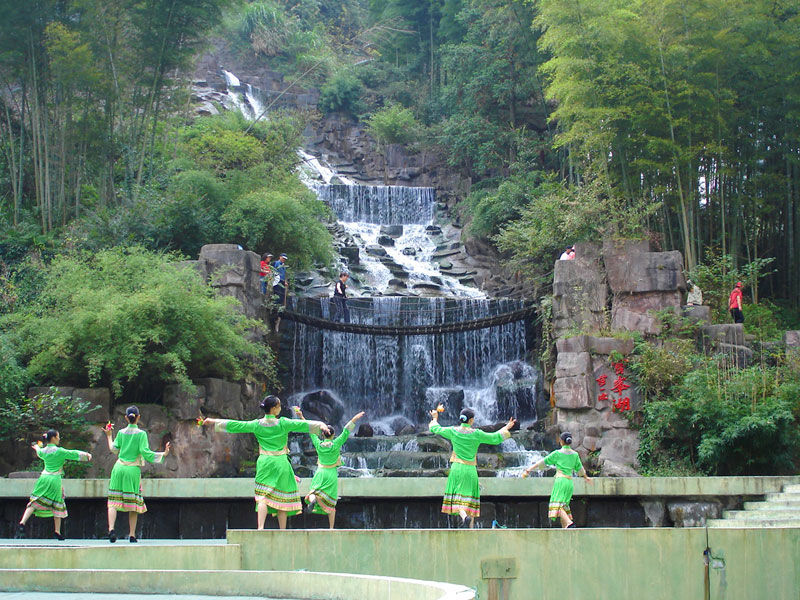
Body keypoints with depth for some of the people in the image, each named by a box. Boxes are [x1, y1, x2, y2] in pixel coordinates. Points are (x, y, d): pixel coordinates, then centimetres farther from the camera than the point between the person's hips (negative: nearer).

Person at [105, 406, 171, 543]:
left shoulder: (121, 433, 5)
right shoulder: (141, 434, -3)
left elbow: (114, 449, 13)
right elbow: (145, 452, -10)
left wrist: (109, 436, 27)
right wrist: (163, 454, -5)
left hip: (119, 468, 2)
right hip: (133, 470, -2)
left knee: (113, 501, 0)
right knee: (133, 502, 6)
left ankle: (111, 528, -20)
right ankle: (132, 534, 5)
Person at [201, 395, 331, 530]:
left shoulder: (257, 425, 0)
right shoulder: (283, 423, -6)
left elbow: (235, 425, 5)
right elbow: (302, 425, -8)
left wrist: (214, 422, 13)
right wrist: (320, 425, -2)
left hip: (264, 462, 1)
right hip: (281, 463, -1)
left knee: (263, 496, -4)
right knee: (282, 497, 7)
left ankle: (260, 527, -20)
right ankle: (282, 529, 9)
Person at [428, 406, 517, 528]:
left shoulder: (453, 431, -1)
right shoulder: (476, 434, -4)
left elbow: (436, 429, 15)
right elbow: (495, 438, 5)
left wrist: (435, 418, 37)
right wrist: (506, 428, 22)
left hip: (457, 468, 0)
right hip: (470, 469, 0)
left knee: (457, 499, -3)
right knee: (470, 499, 7)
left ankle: (464, 516, -32)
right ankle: (471, 528, 6)